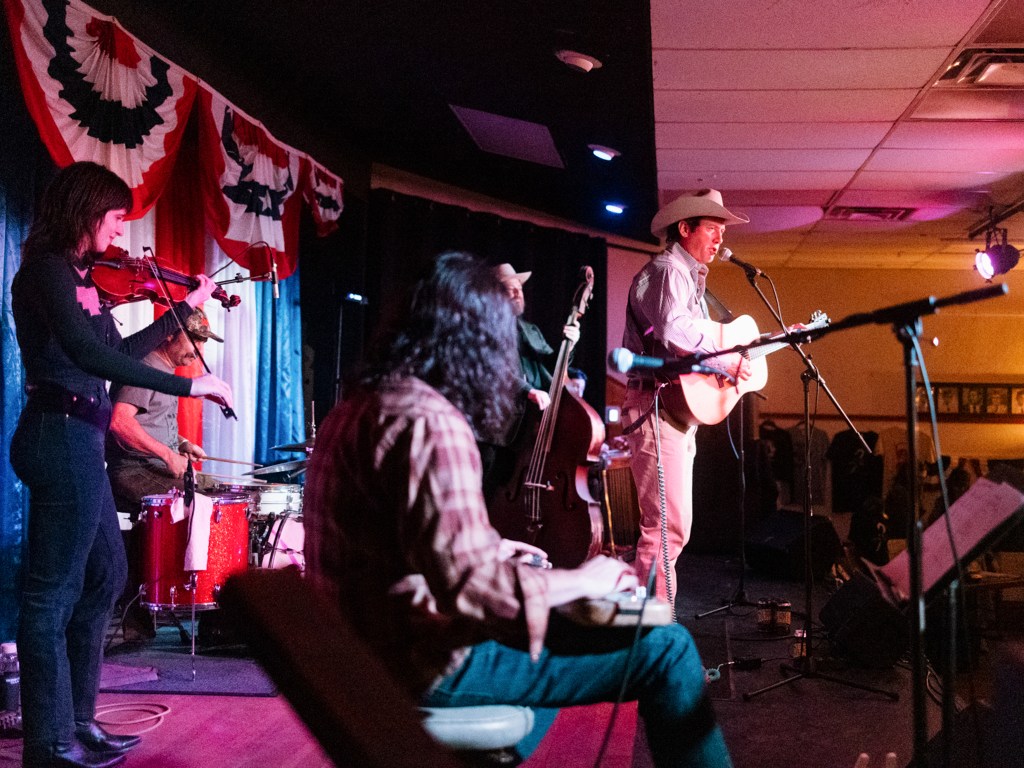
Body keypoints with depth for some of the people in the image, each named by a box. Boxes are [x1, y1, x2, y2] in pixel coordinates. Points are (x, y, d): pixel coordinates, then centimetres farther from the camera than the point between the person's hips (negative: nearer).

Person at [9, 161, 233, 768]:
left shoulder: (80, 275, 15)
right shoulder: (48, 268, -12)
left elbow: (117, 351, 24)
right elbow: (86, 353, -28)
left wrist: (186, 308, 25)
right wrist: (188, 384, -29)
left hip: (77, 441, 10)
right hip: (62, 437, -10)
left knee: (105, 575, 18)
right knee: (53, 593, -3)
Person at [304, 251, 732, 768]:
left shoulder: (359, 408, 9)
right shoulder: (430, 421, -22)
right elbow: (469, 586, -28)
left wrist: (490, 550, 16)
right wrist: (581, 580, -14)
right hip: (433, 661, -10)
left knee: (569, 624, 29)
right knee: (665, 649, -7)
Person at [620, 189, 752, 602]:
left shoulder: (691, 277, 24)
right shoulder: (667, 270, -10)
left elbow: (699, 338, 22)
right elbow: (673, 329, -28)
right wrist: (727, 360, -17)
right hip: (656, 406, -11)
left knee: (672, 526, 14)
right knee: (668, 526, -14)